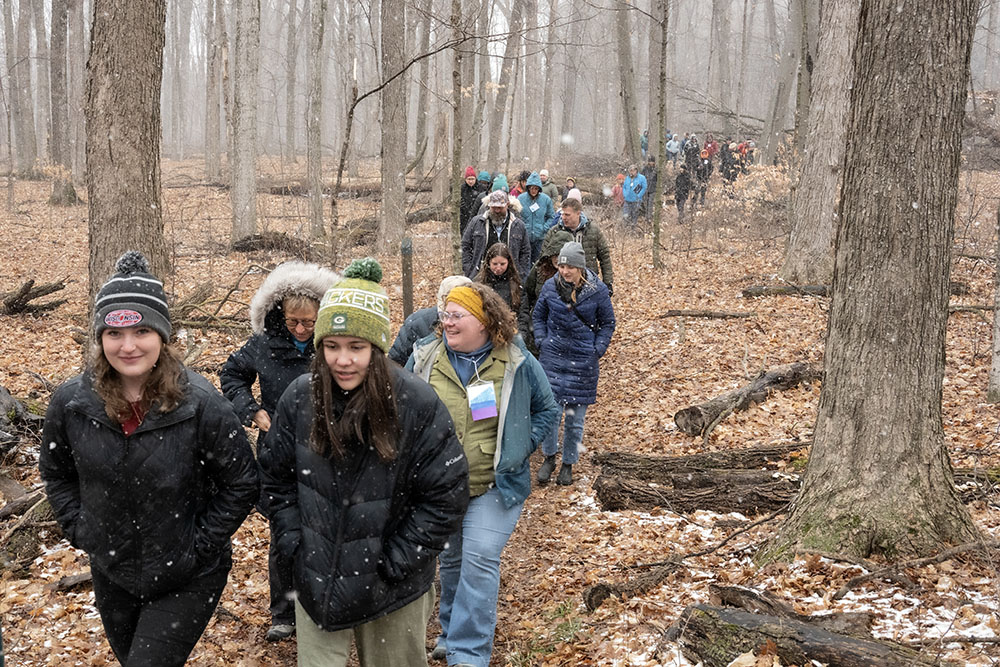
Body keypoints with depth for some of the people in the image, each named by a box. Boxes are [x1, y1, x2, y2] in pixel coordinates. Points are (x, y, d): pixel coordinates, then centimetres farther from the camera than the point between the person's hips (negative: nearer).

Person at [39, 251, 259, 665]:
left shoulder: (202, 405, -20)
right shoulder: (71, 403, -10)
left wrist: (200, 545, -12)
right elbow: (56, 474, 8)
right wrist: (80, 530, -1)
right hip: (111, 576, 5)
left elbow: (242, 484, -11)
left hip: (187, 581, -4)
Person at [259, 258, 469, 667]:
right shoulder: (299, 399, -7)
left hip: (392, 589, -2)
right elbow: (275, 477, 7)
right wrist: (294, 542, -1)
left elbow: (446, 495, -12)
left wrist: (397, 561, -13)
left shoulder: (416, 405, -17)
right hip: (316, 581, 2)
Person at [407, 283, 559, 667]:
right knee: (451, 560, 16)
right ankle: (453, 633, 35)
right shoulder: (425, 359, -4)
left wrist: (520, 448, -3)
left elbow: (546, 409, 6)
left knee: (480, 561, -12)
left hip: (495, 486, -3)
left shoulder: (517, 362, -8)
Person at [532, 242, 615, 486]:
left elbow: (607, 323, 6)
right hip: (552, 356, 1)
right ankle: (549, 458, 18)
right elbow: (538, 316, 14)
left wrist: (597, 350, -3)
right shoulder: (551, 286, -2)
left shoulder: (597, 290, -7)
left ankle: (568, 464, 22)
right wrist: (541, 342, 2)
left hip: (583, 360, -1)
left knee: (575, 417, 5)